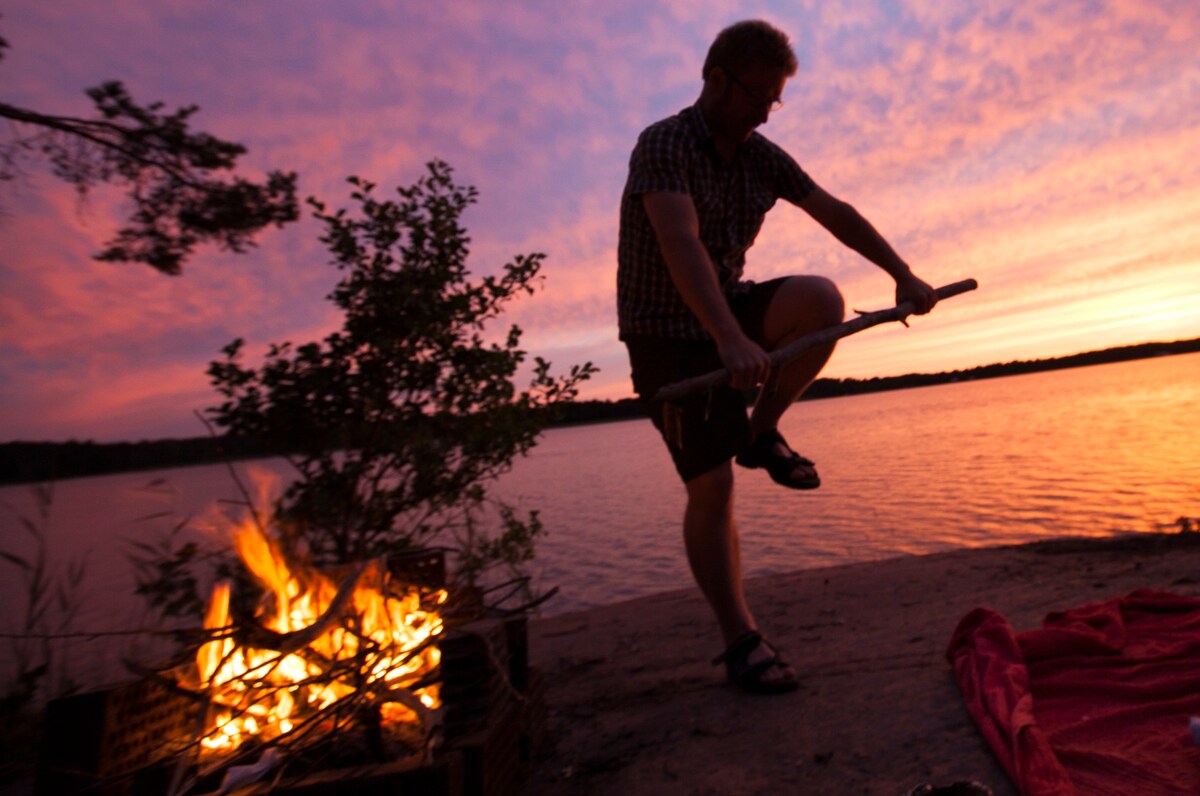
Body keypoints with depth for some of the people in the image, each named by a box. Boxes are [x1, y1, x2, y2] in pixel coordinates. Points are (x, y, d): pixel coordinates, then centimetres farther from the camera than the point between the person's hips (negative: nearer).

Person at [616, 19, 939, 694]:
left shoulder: (762, 156, 8)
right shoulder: (663, 144, -14)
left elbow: (835, 213, 11)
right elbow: (681, 245, -32)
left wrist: (903, 275, 6)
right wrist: (731, 339, -44)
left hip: (731, 310, 6)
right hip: (667, 332, -6)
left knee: (822, 300, -23)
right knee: (712, 488, -10)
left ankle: (761, 431, -1)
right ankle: (742, 643, 5)